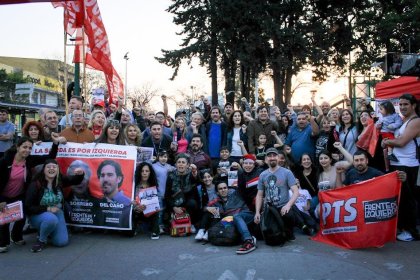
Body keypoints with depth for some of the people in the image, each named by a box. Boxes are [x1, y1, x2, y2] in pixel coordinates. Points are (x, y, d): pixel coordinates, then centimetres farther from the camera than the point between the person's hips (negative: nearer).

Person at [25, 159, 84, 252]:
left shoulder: (60, 180, -9)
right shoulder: (36, 185, -18)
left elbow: (76, 181, 3)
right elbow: (28, 207, -16)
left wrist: (80, 174, -21)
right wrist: (47, 209, -24)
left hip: (56, 212, 4)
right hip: (38, 214, -4)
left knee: (62, 242, -7)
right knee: (51, 219, -39)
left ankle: (47, 231, 24)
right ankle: (41, 240, -9)